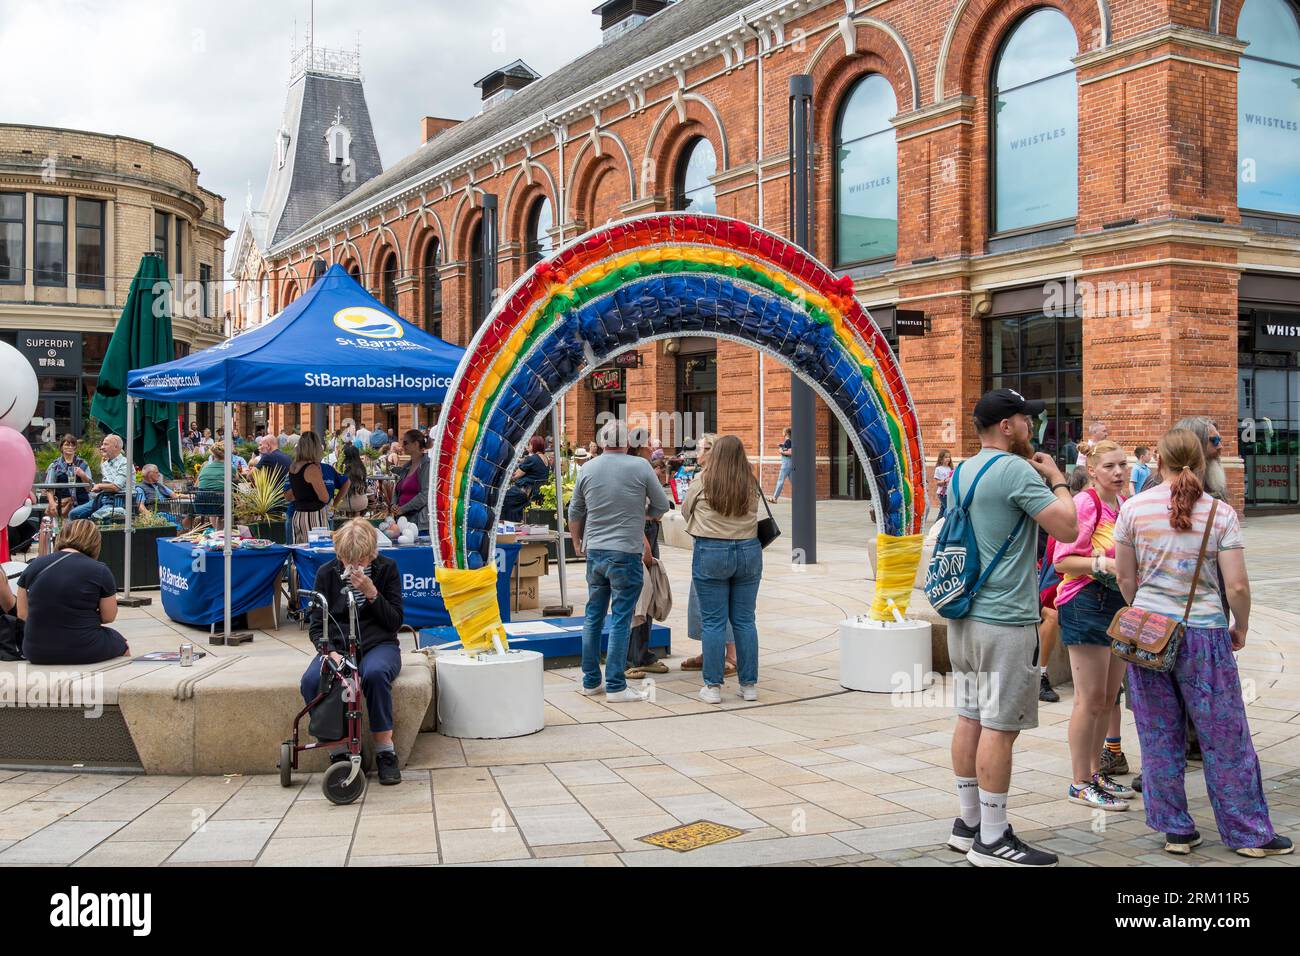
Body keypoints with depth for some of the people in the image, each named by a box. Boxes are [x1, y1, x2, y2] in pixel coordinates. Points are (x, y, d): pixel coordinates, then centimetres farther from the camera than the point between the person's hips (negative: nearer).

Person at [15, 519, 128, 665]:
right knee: (119, 642, 29)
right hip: (83, 651, -3)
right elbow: (109, 617, -1)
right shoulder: (100, 570, -9)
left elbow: (22, 613, 5)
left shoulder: (34, 566, 0)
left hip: (36, 652, 4)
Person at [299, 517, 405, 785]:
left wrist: (371, 593, -16)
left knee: (375, 673, -38)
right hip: (336, 646, 2)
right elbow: (316, 625, 3)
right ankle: (338, 751, -17)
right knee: (311, 681, -31)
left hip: (378, 644, -1)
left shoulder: (387, 568, 1)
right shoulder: (327, 573, 3)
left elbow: (395, 621, -1)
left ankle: (385, 752, -25)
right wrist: (330, 652, -17)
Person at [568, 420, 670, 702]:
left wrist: (577, 541, 28)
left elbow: (575, 512, 12)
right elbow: (662, 506, 0)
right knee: (621, 620, -1)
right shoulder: (640, 466, -7)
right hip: (626, 553, -4)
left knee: (593, 617, 13)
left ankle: (590, 681, 19)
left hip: (595, 551, 4)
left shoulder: (587, 469, 3)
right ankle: (615, 687, 1)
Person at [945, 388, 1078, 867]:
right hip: (1005, 621, -9)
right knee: (1000, 727, -4)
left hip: (964, 615, 9)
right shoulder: (1016, 471, -14)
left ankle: (968, 823, 21)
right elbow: (1067, 528, -15)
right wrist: (1056, 478, -1)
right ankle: (992, 840, 2)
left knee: (971, 718, 13)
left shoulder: (963, 472, 12)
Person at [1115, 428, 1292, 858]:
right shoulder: (1220, 513, -6)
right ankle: (1249, 833, 19)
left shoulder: (1134, 508, -3)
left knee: (1160, 737, 10)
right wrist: (1241, 628, 9)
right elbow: (1237, 585, -8)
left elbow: (1125, 576, 3)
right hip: (1205, 633, -1)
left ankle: (1175, 830, 19)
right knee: (1226, 737, 9)